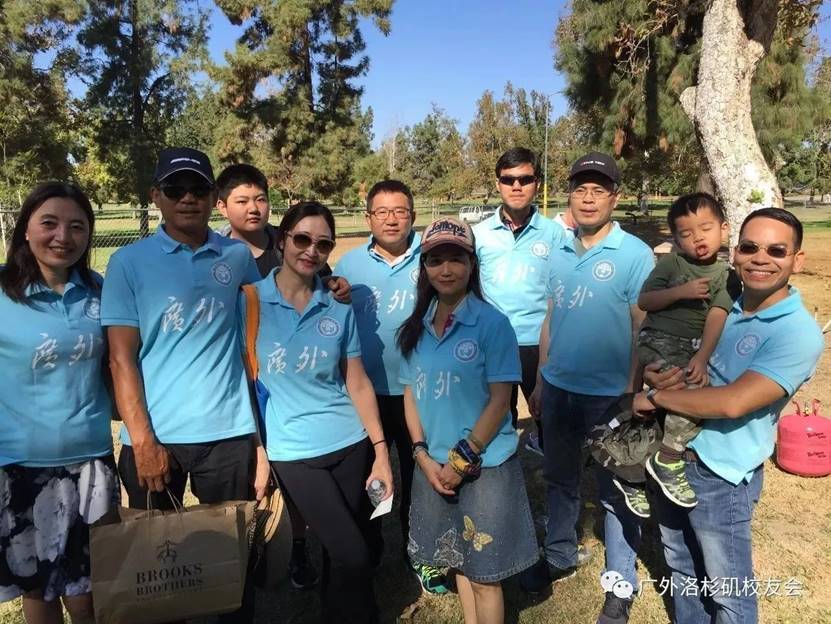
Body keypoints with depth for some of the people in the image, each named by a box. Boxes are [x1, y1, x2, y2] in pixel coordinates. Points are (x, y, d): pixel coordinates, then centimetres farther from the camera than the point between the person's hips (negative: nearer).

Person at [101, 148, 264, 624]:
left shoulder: (239, 257, 3)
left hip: (230, 433, 1)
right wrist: (143, 441, -11)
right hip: (155, 438, 0)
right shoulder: (128, 262, -2)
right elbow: (122, 358, -5)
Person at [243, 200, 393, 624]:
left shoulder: (339, 308, 1)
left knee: (339, 552, 15)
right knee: (352, 555, -5)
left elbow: (357, 382, 5)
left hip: (350, 443, 3)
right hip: (293, 451, -3)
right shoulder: (251, 300, -6)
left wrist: (380, 449, 3)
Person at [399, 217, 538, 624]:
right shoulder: (417, 327, 3)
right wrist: (423, 456, -4)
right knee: (459, 563, 19)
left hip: (485, 466, -4)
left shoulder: (492, 323, -11)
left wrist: (463, 459, -14)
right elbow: (411, 393, 6)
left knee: (483, 574, 7)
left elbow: (500, 400, -12)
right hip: (435, 466, 5)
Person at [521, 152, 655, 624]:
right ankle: (559, 557, 41)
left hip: (610, 395, -5)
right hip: (559, 388, 5)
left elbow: (643, 332, -11)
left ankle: (622, 584, 28)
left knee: (615, 490, 11)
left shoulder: (635, 254, -11)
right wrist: (540, 380, 10)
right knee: (561, 479, 21)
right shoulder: (559, 253, 4)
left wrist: (632, 397, -13)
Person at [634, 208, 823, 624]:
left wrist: (654, 397, -18)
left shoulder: (798, 333, -19)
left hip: (720, 475, -6)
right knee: (681, 568, 25)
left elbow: (733, 403, -28)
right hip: (673, 458, 6)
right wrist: (655, 375, -15)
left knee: (728, 590, 15)